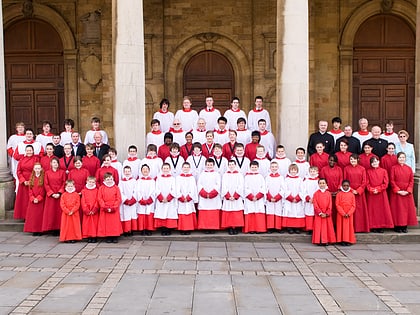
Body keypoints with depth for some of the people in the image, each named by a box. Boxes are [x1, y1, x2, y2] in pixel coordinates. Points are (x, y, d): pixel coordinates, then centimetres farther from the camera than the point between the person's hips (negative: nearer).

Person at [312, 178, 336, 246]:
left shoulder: (328, 193, 4)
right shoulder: (316, 193, 1)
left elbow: (330, 205, 0)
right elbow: (315, 205, -4)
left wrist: (327, 213, -10)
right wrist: (320, 213, -13)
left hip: (327, 214, 1)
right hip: (318, 214, -1)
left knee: (327, 227, 3)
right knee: (318, 227, -1)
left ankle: (326, 241, 9)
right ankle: (319, 241, 5)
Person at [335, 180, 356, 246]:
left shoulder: (351, 194, 4)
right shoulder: (339, 194, 0)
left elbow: (353, 206, 1)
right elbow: (337, 205, -5)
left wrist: (349, 213, -12)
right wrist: (343, 213, -13)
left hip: (349, 215, 1)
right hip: (341, 214, -1)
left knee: (349, 227, 3)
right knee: (341, 227, 1)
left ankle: (349, 241, 9)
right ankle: (342, 240, 5)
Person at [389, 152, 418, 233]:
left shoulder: (409, 168, 6)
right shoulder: (394, 168, -1)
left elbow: (411, 181, 3)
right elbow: (392, 181, -6)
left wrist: (408, 191, -10)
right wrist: (398, 190, -14)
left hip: (407, 193, 3)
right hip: (396, 193, -3)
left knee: (407, 209, 3)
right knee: (397, 209, -1)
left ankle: (404, 226, 12)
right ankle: (397, 226, 6)